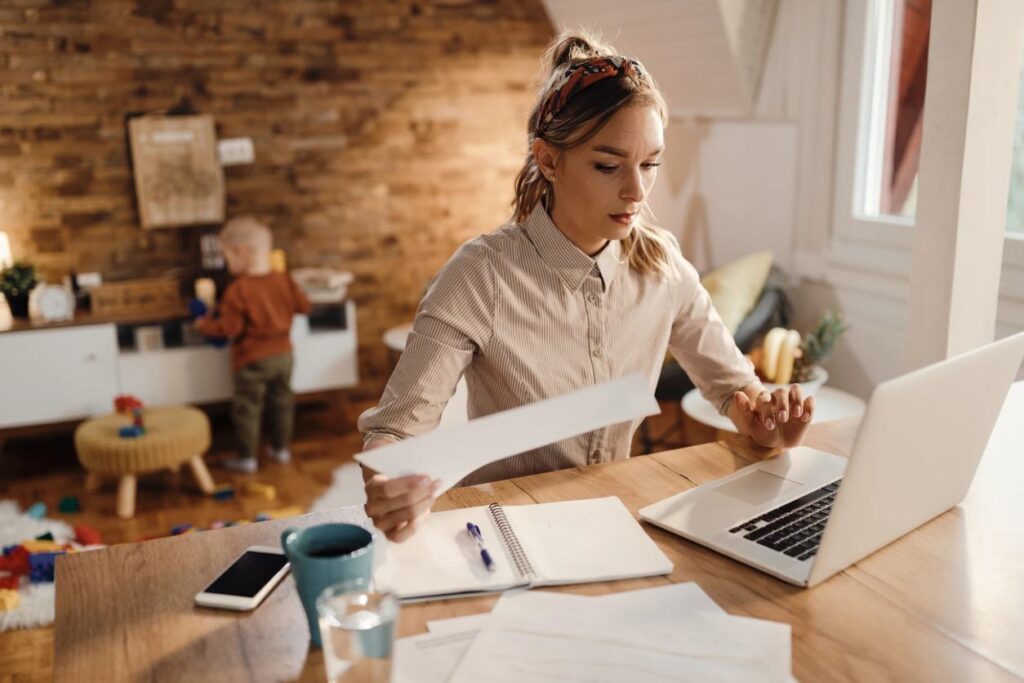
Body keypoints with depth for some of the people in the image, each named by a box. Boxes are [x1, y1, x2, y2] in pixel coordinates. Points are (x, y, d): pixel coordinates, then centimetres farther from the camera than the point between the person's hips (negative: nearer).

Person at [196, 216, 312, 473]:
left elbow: (228, 327, -20)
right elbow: (304, 305, 6)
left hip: (252, 360, -6)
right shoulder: (284, 281, -4)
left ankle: (247, 458, 14)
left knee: (247, 408, 7)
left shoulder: (238, 290, -21)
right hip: (283, 355, 6)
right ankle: (281, 449, 30)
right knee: (282, 401, 19)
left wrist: (205, 325, -3)